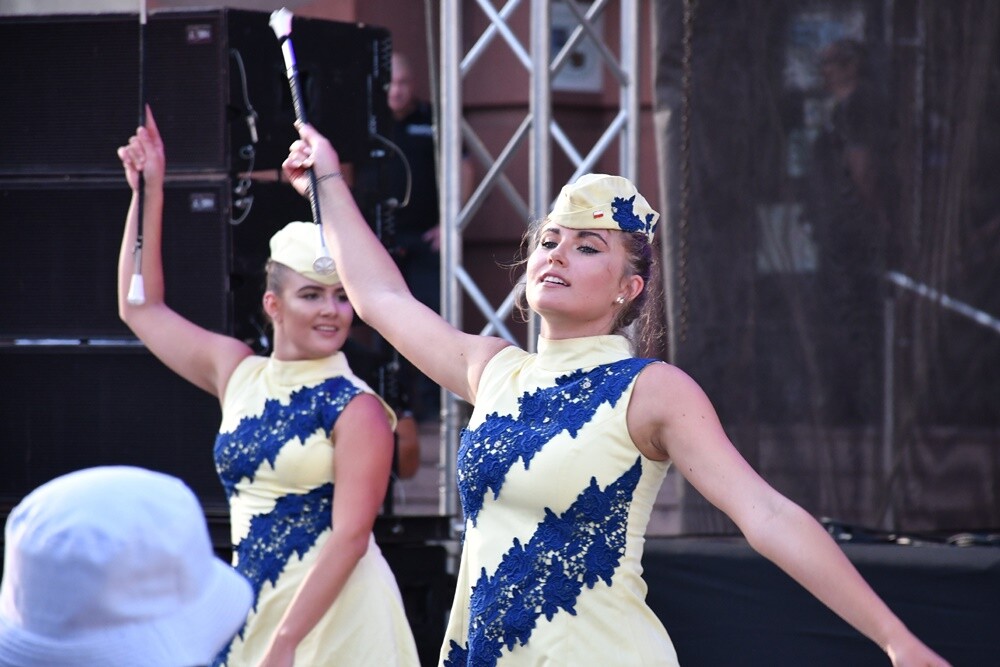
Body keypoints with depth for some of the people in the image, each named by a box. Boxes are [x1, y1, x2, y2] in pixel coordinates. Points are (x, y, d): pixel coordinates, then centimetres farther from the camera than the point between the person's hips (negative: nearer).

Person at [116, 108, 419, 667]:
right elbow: (141, 309, 18)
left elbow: (350, 536, -15)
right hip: (253, 604, 6)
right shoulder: (239, 375, 8)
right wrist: (149, 193, 13)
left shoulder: (357, 409, -9)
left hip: (336, 612, -6)